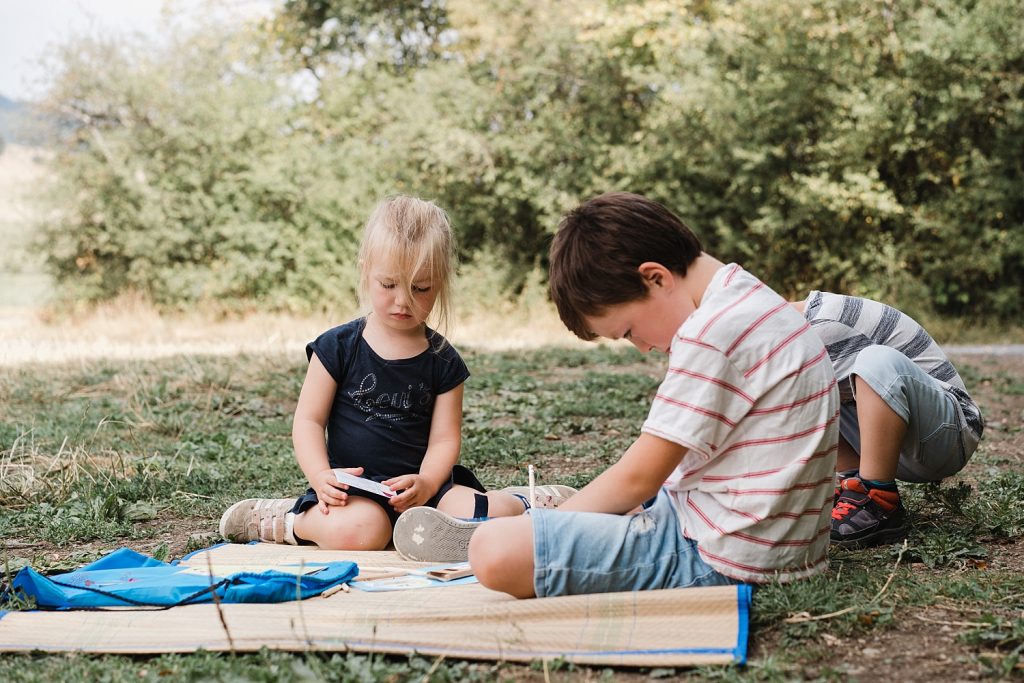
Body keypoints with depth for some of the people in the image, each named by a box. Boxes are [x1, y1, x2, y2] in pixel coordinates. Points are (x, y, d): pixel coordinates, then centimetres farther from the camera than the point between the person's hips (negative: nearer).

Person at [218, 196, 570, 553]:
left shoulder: (443, 361, 5)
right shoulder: (339, 347, 0)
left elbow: (445, 438, 1)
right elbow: (309, 420, -2)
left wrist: (424, 484, -20)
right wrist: (321, 477, -21)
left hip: (420, 486, 2)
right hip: (353, 484, -2)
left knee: (491, 516, -25)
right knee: (359, 528, -37)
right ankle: (285, 518, -8)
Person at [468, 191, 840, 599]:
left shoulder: (711, 332, -20)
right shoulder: (754, 301, 12)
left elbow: (638, 477, -15)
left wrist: (560, 517, 0)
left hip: (719, 559, -11)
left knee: (494, 551, -24)